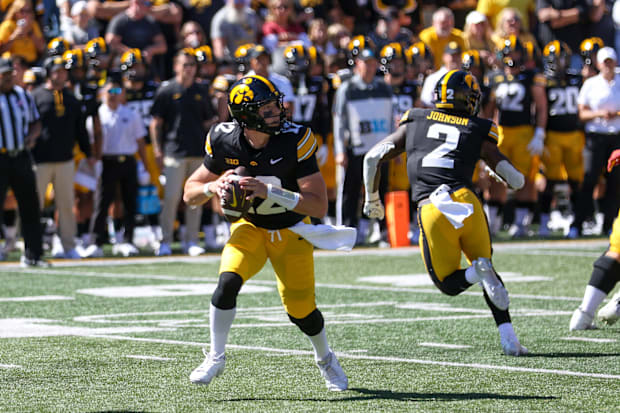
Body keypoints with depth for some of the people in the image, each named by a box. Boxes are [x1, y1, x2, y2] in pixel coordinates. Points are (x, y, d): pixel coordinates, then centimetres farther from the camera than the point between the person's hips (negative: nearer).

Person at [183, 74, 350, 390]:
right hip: (250, 226, 1)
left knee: (300, 310, -2)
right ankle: (215, 357, -5)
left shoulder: (295, 141, -24)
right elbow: (190, 194, -4)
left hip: (291, 231, -1)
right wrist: (213, 187, -26)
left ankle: (325, 358, 31)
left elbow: (319, 206, -27)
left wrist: (269, 191, -36)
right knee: (228, 281, -25)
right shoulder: (225, 142, -16)